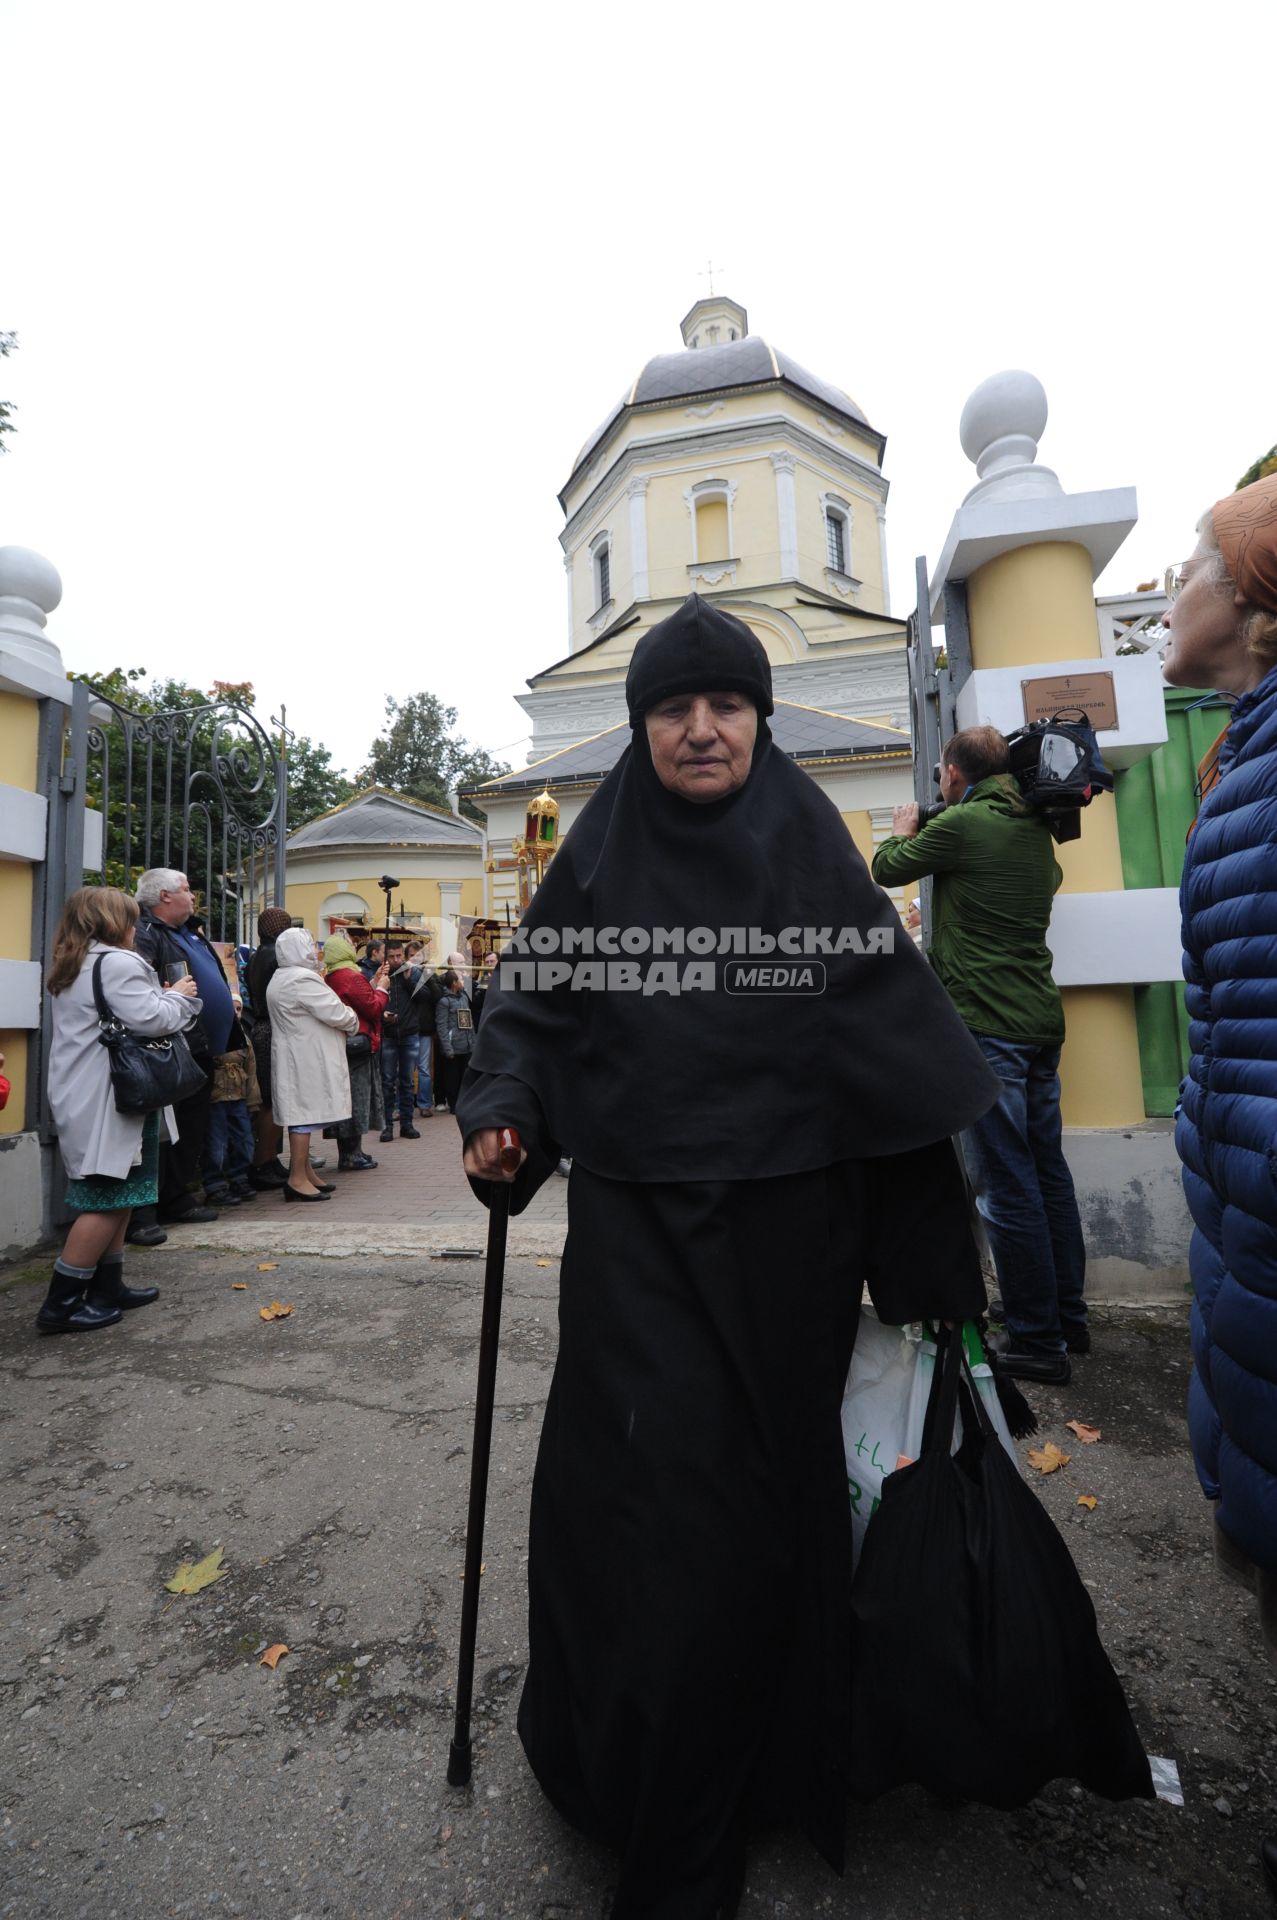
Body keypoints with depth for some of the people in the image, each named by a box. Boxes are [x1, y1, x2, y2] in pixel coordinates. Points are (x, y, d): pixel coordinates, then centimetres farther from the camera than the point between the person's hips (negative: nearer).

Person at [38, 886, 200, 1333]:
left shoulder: (70, 968, 17)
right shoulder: (118, 963, -15)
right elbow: (149, 1020, -21)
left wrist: (166, 998, 12)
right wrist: (177, 995, -4)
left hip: (85, 1098, 11)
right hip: (110, 1103, -10)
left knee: (112, 1196, 17)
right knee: (109, 1199, -4)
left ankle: (106, 1288, 24)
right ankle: (60, 1304, 1)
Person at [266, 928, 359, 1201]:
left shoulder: (280, 978, 17)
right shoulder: (302, 979, -17)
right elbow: (336, 1013, -18)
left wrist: (345, 1018, 9)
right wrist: (353, 1021, 1)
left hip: (297, 1054, 11)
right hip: (305, 1058, -11)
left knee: (302, 1114, 14)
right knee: (305, 1113, -7)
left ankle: (305, 1173, 22)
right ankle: (297, 1179, -3)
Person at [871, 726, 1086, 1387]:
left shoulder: (962, 823, -11)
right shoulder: (1035, 830, 13)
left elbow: (887, 868, 2)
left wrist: (904, 830, 24)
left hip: (986, 1030, -9)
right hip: (1042, 1024, 9)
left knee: (1006, 1189, -2)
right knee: (1049, 1176, 15)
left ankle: (1036, 1342, 8)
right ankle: (1068, 1319, 28)